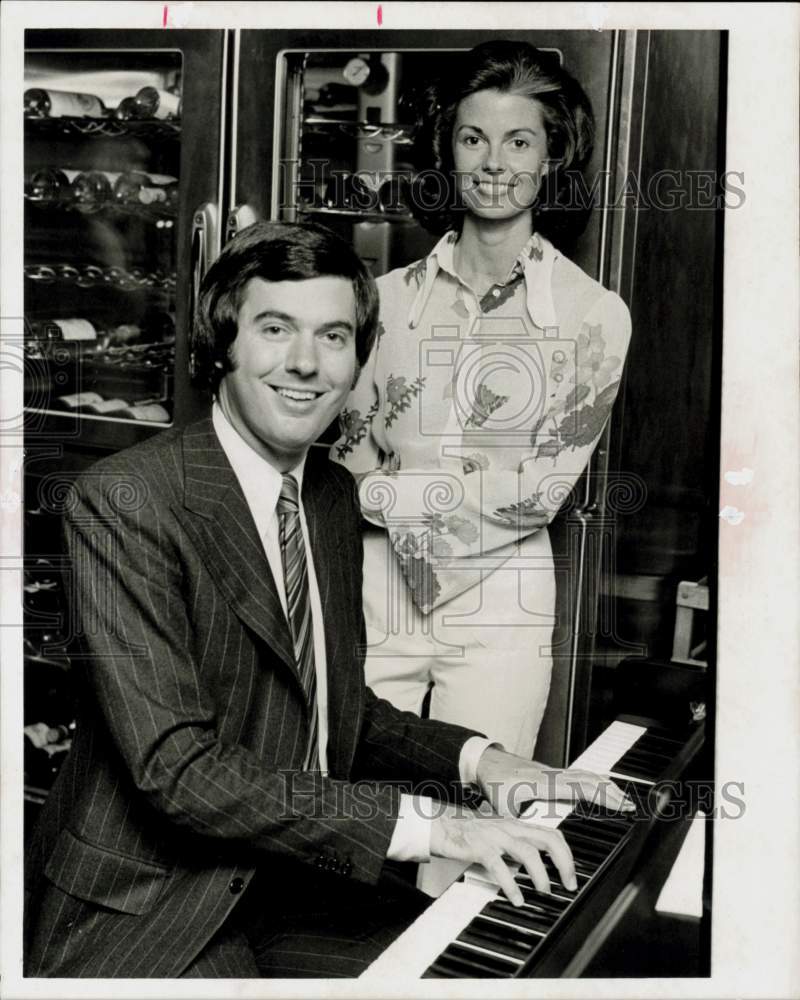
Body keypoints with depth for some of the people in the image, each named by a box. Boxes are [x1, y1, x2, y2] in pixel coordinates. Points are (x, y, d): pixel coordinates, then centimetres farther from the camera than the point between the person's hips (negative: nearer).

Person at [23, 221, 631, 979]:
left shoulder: (336, 496, 6)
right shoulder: (123, 501, -18)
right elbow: (179, 767, -24)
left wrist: (472, 759, -4)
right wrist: (422, 824, -26)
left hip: (296, 880, 6)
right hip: (148, 913, -5)